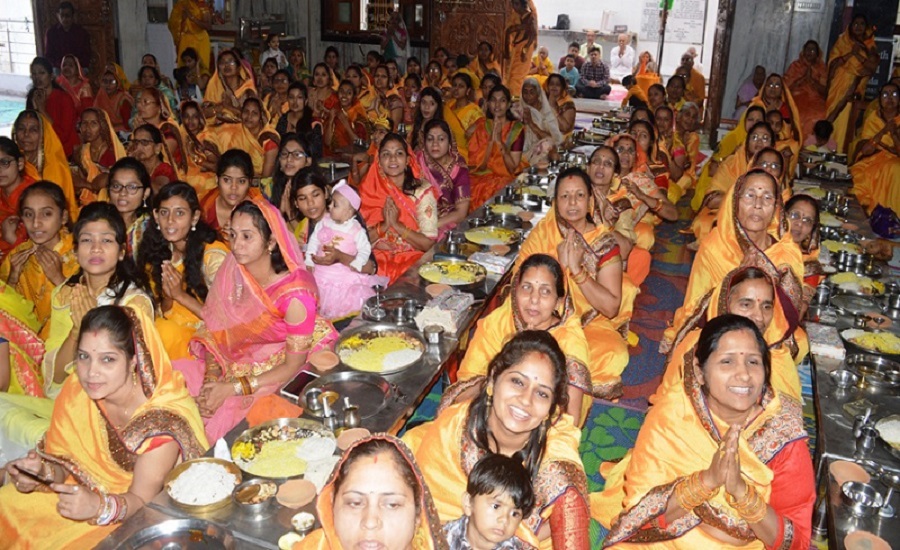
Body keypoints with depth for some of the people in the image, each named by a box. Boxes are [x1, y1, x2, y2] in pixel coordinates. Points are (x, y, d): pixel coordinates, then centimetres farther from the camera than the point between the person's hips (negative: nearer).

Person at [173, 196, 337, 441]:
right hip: (235, 363, 5)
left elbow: (292, 366, -18)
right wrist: (211, 379, -17)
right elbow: (213, 333, -1)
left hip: (276, 374, -5)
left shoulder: (295, 295, -27)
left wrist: (231, 389, -22)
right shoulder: (231, 273, -11)